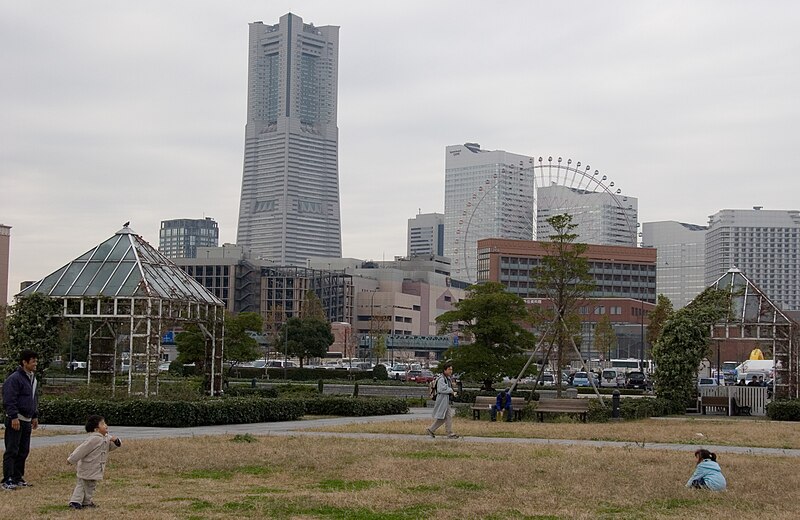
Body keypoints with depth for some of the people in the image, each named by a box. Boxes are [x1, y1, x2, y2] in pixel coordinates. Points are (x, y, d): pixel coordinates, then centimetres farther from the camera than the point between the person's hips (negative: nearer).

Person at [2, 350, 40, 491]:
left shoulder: (32, 378, 16)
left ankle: (18, 478, 18)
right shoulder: (14, 378, -13)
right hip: (15, 420, -9)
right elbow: (9, 400, -18)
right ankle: (7, 480, -6)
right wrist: (14, 417, -22)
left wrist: (35, 416, 21)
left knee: (23, 451, 11)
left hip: (27, 420, 9)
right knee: (12, 451, -7)